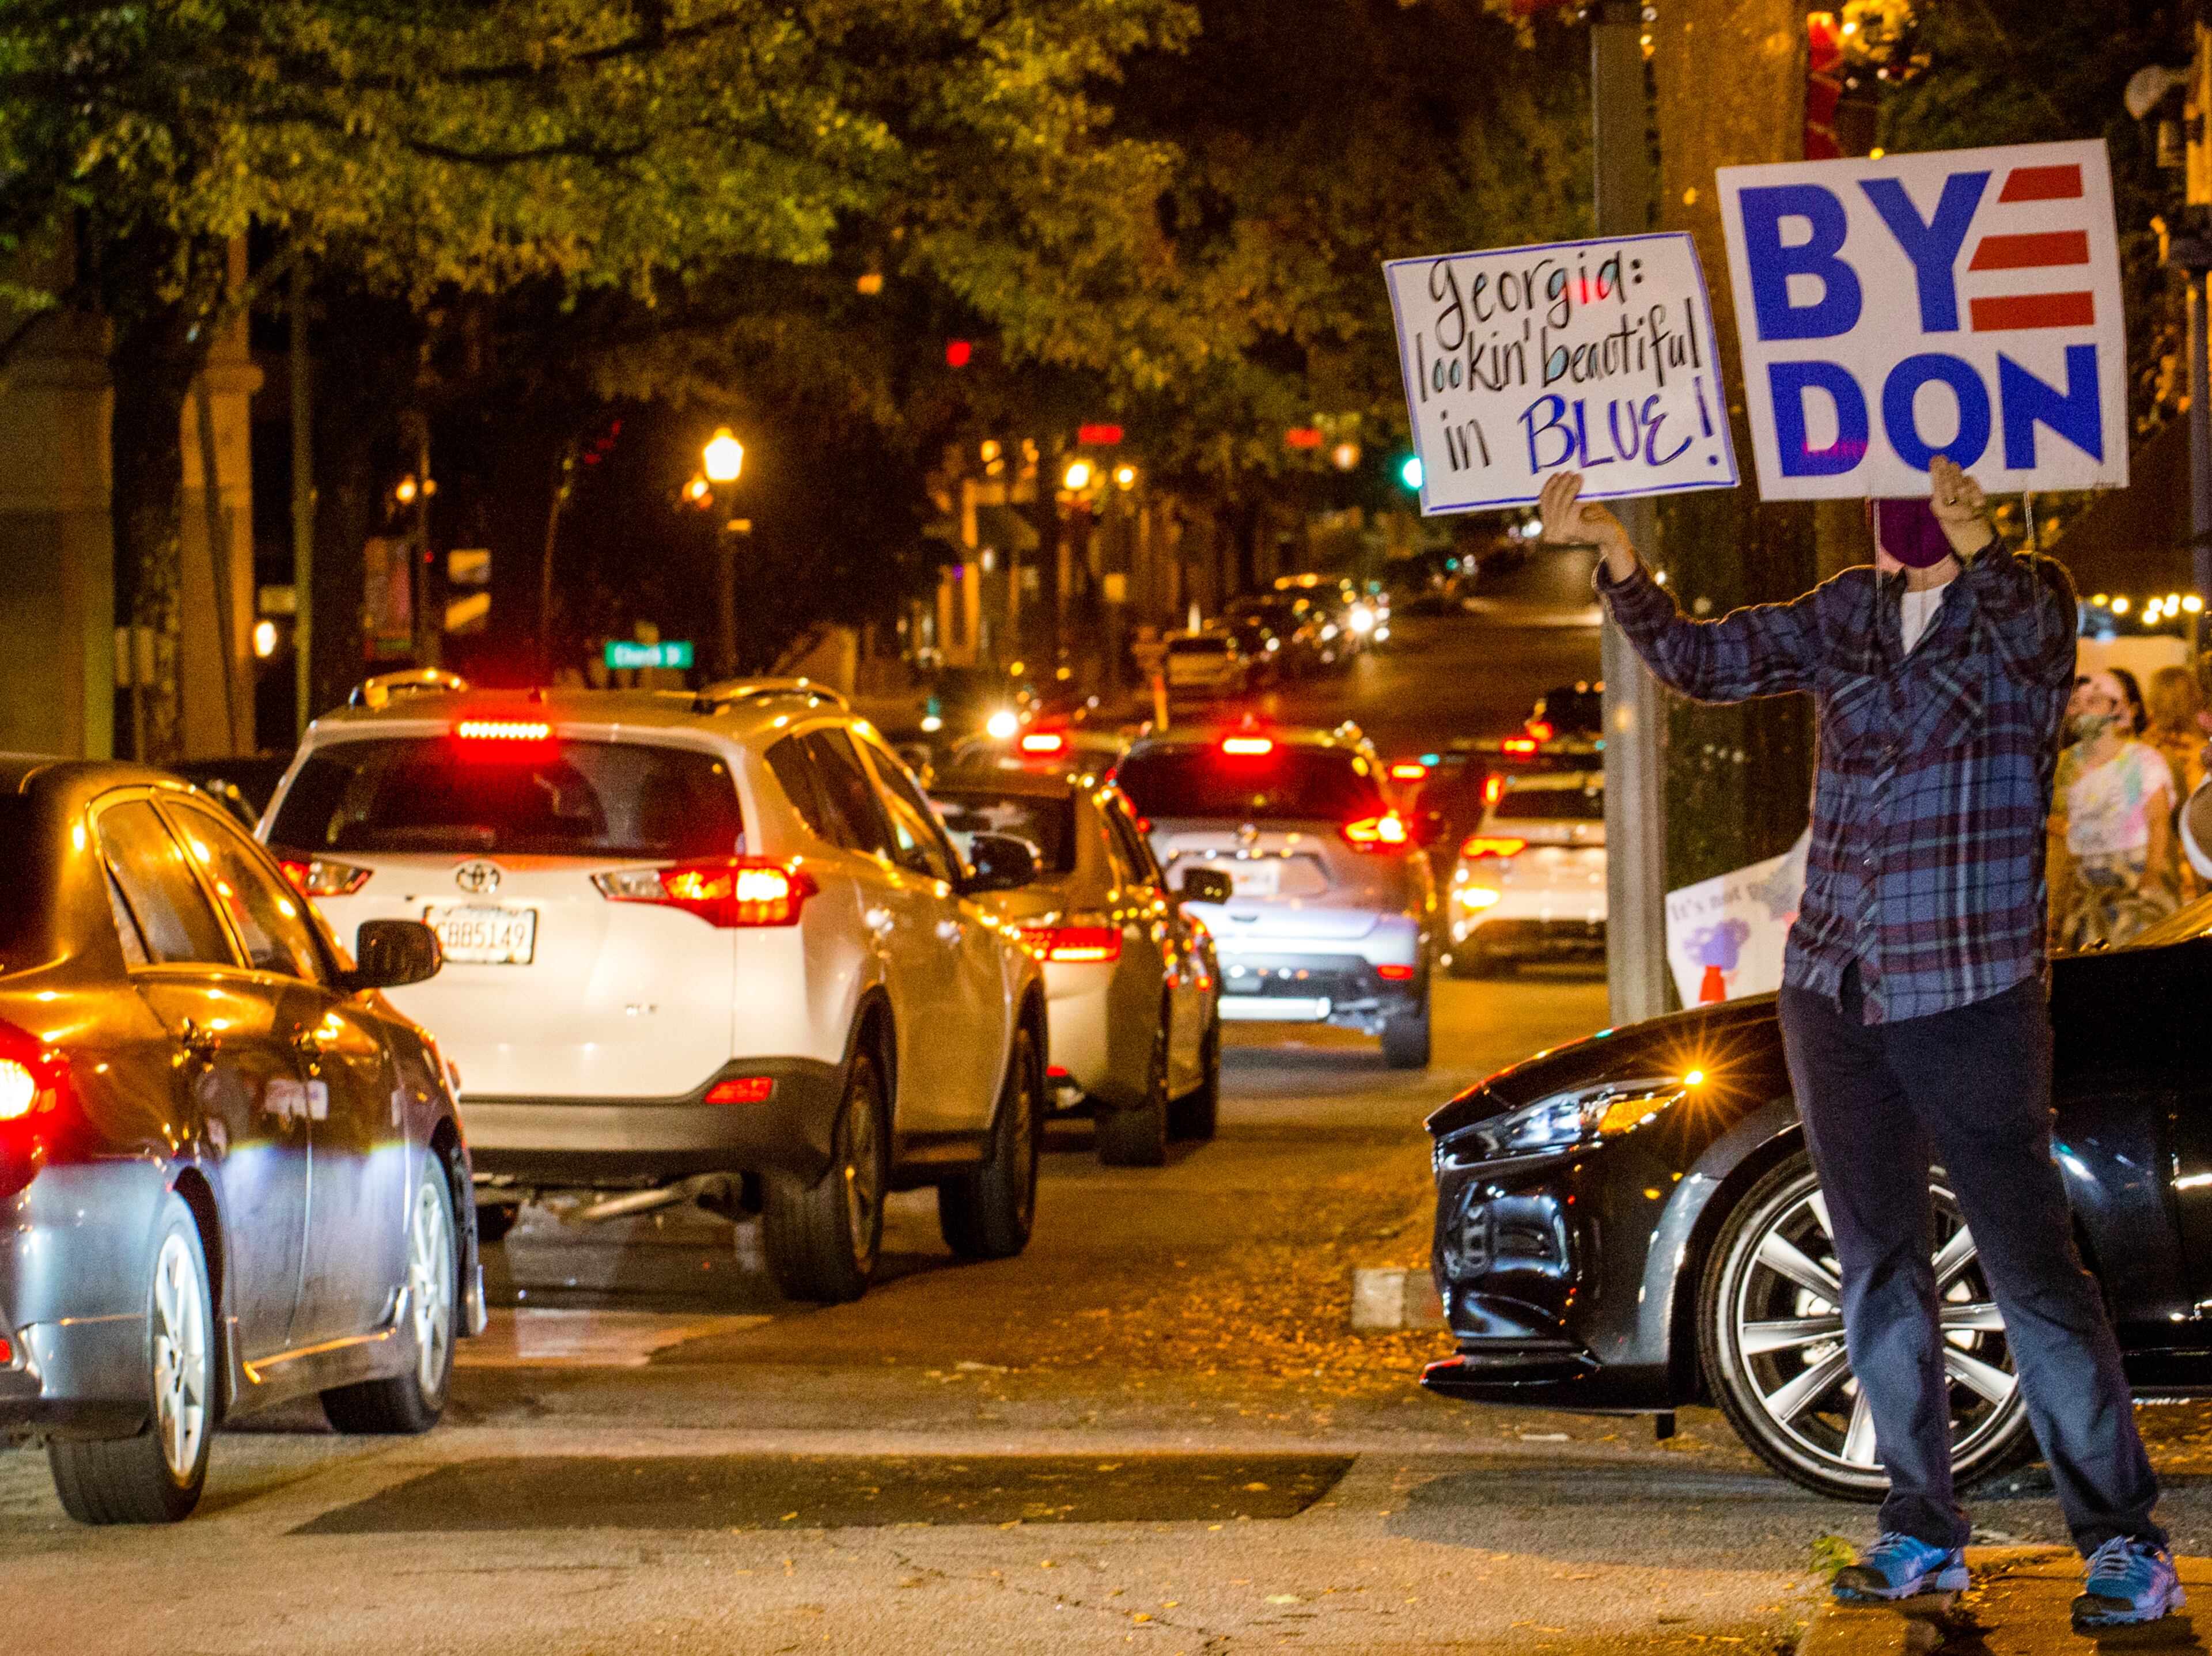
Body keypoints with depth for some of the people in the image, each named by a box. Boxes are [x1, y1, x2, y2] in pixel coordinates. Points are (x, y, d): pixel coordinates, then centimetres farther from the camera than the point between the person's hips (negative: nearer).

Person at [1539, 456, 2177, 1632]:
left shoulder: (2024, 601, -6)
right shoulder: (1848, 615, 10)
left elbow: (2031, 635, -30)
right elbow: (1697, 661, 9)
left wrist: (1973, 541, -52)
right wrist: (1612, 553, -6)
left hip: (1973, 995, -6)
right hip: (1835, 993, 6)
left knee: (2031, 1266, -8)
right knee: (1878, 1271, 9)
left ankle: (2125, 1542, -3)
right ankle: (1923, 1534, 18)